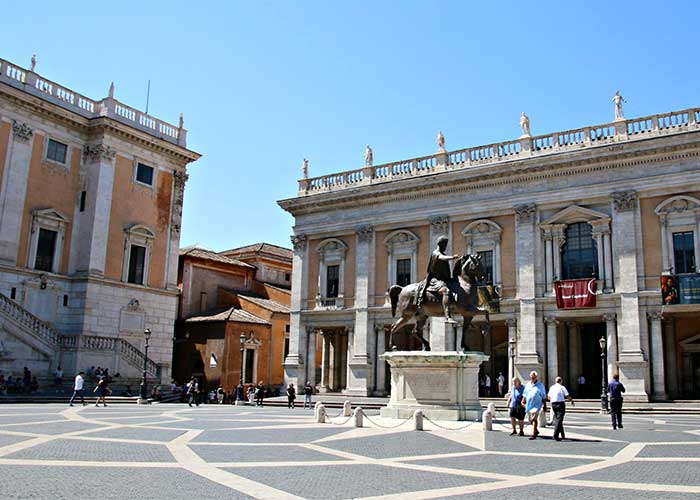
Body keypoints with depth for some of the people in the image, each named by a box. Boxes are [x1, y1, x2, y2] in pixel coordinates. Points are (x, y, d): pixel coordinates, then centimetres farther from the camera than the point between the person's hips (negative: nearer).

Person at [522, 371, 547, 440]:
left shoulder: (540, 385, -1)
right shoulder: (527, 384, 10)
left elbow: (544, 397, 2)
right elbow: (525, 394, 18)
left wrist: (544, 405, 1)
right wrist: (523, 401, 8)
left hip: (537, 404, -5)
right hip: (529, 404, 5)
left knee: (534, 419, -15)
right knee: (530, 419, 14)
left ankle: (534, 434, -13)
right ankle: (536, 431, 37)